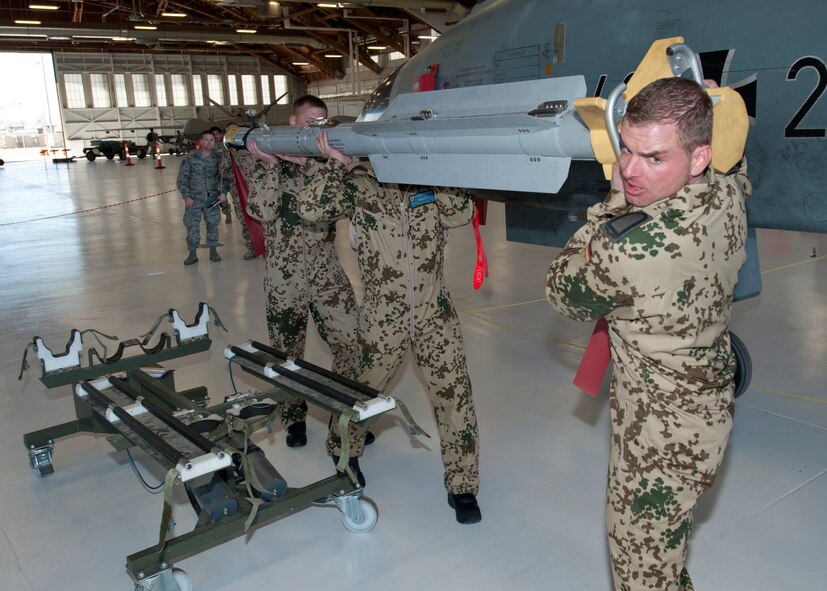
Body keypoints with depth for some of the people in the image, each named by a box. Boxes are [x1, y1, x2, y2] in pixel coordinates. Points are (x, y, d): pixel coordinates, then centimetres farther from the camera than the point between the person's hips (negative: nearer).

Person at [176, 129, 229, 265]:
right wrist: (186, 196, -8)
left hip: (212, 198, 1)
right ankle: (192, 254, 11)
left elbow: (224, 176, 6)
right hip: (194, 198, -1)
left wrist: (223, 192, -7)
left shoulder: (218, 158, -3)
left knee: (212, 224, 8)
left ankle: (213, 251, 23)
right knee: (192, 225, -1)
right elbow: (182, 178, -2)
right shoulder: (191, 157, -6)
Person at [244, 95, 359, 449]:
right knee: (288, 350, 11)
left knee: (352, 343, -4)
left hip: (327, 270, 2)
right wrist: (270, 163, -17)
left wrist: (309, 163, -23)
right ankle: (294, 417, 31)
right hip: (284, 274, -1)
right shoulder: (265, 163, 0)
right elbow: (263, 211, -15)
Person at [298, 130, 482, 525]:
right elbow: (311, 208, -14)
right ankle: (344, 452, 49)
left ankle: (462, 486, 18)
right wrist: (336, 164, -20)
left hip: (434, 314, 1)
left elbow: (461, 213, -13)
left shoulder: (431, 185, 1)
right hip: (382, 318, -1)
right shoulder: (358, 187, -5)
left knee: (454, 395, 0)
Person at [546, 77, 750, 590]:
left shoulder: (626, 245, -37)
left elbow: (565, 294, -14)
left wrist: (613, 202, -12)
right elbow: (734, 155, 16)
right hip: (709, 409, 9)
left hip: (665, 437, -9)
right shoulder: (729, 195, -12)